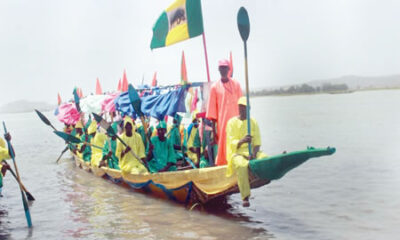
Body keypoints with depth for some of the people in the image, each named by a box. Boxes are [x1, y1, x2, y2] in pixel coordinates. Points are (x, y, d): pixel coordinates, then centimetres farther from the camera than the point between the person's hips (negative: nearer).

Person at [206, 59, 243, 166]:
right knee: (223, 147, -3)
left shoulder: (236, 85, 8)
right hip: (222, 122, -1)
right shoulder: (215, 87, 4)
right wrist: (214, 128, -1)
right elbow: (212, 109, 3)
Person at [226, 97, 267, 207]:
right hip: (237, 153, -5)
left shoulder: (253, 122, 13)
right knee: (242, 165, -36)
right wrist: (242, 141, -29)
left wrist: (253, 154, -14)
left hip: (251, 151, 5)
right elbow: (231, 143, -7)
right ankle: (245, 197, -38)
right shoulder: (232, 122, 4)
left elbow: (257, 142, 6)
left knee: (266, 158, -29)